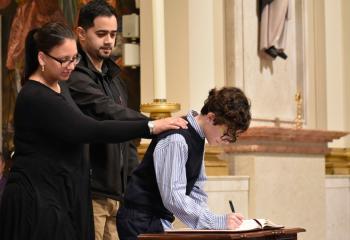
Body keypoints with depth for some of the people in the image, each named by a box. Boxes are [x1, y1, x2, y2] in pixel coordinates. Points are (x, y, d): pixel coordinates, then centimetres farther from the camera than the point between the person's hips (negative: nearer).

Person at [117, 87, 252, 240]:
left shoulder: (197, 137, 6)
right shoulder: (176, 141, -22)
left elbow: (195, 189, 11)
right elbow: (173, 198, -27)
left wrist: (209, 225, -2)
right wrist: (217, 222, -28)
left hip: (159, 221, 9)